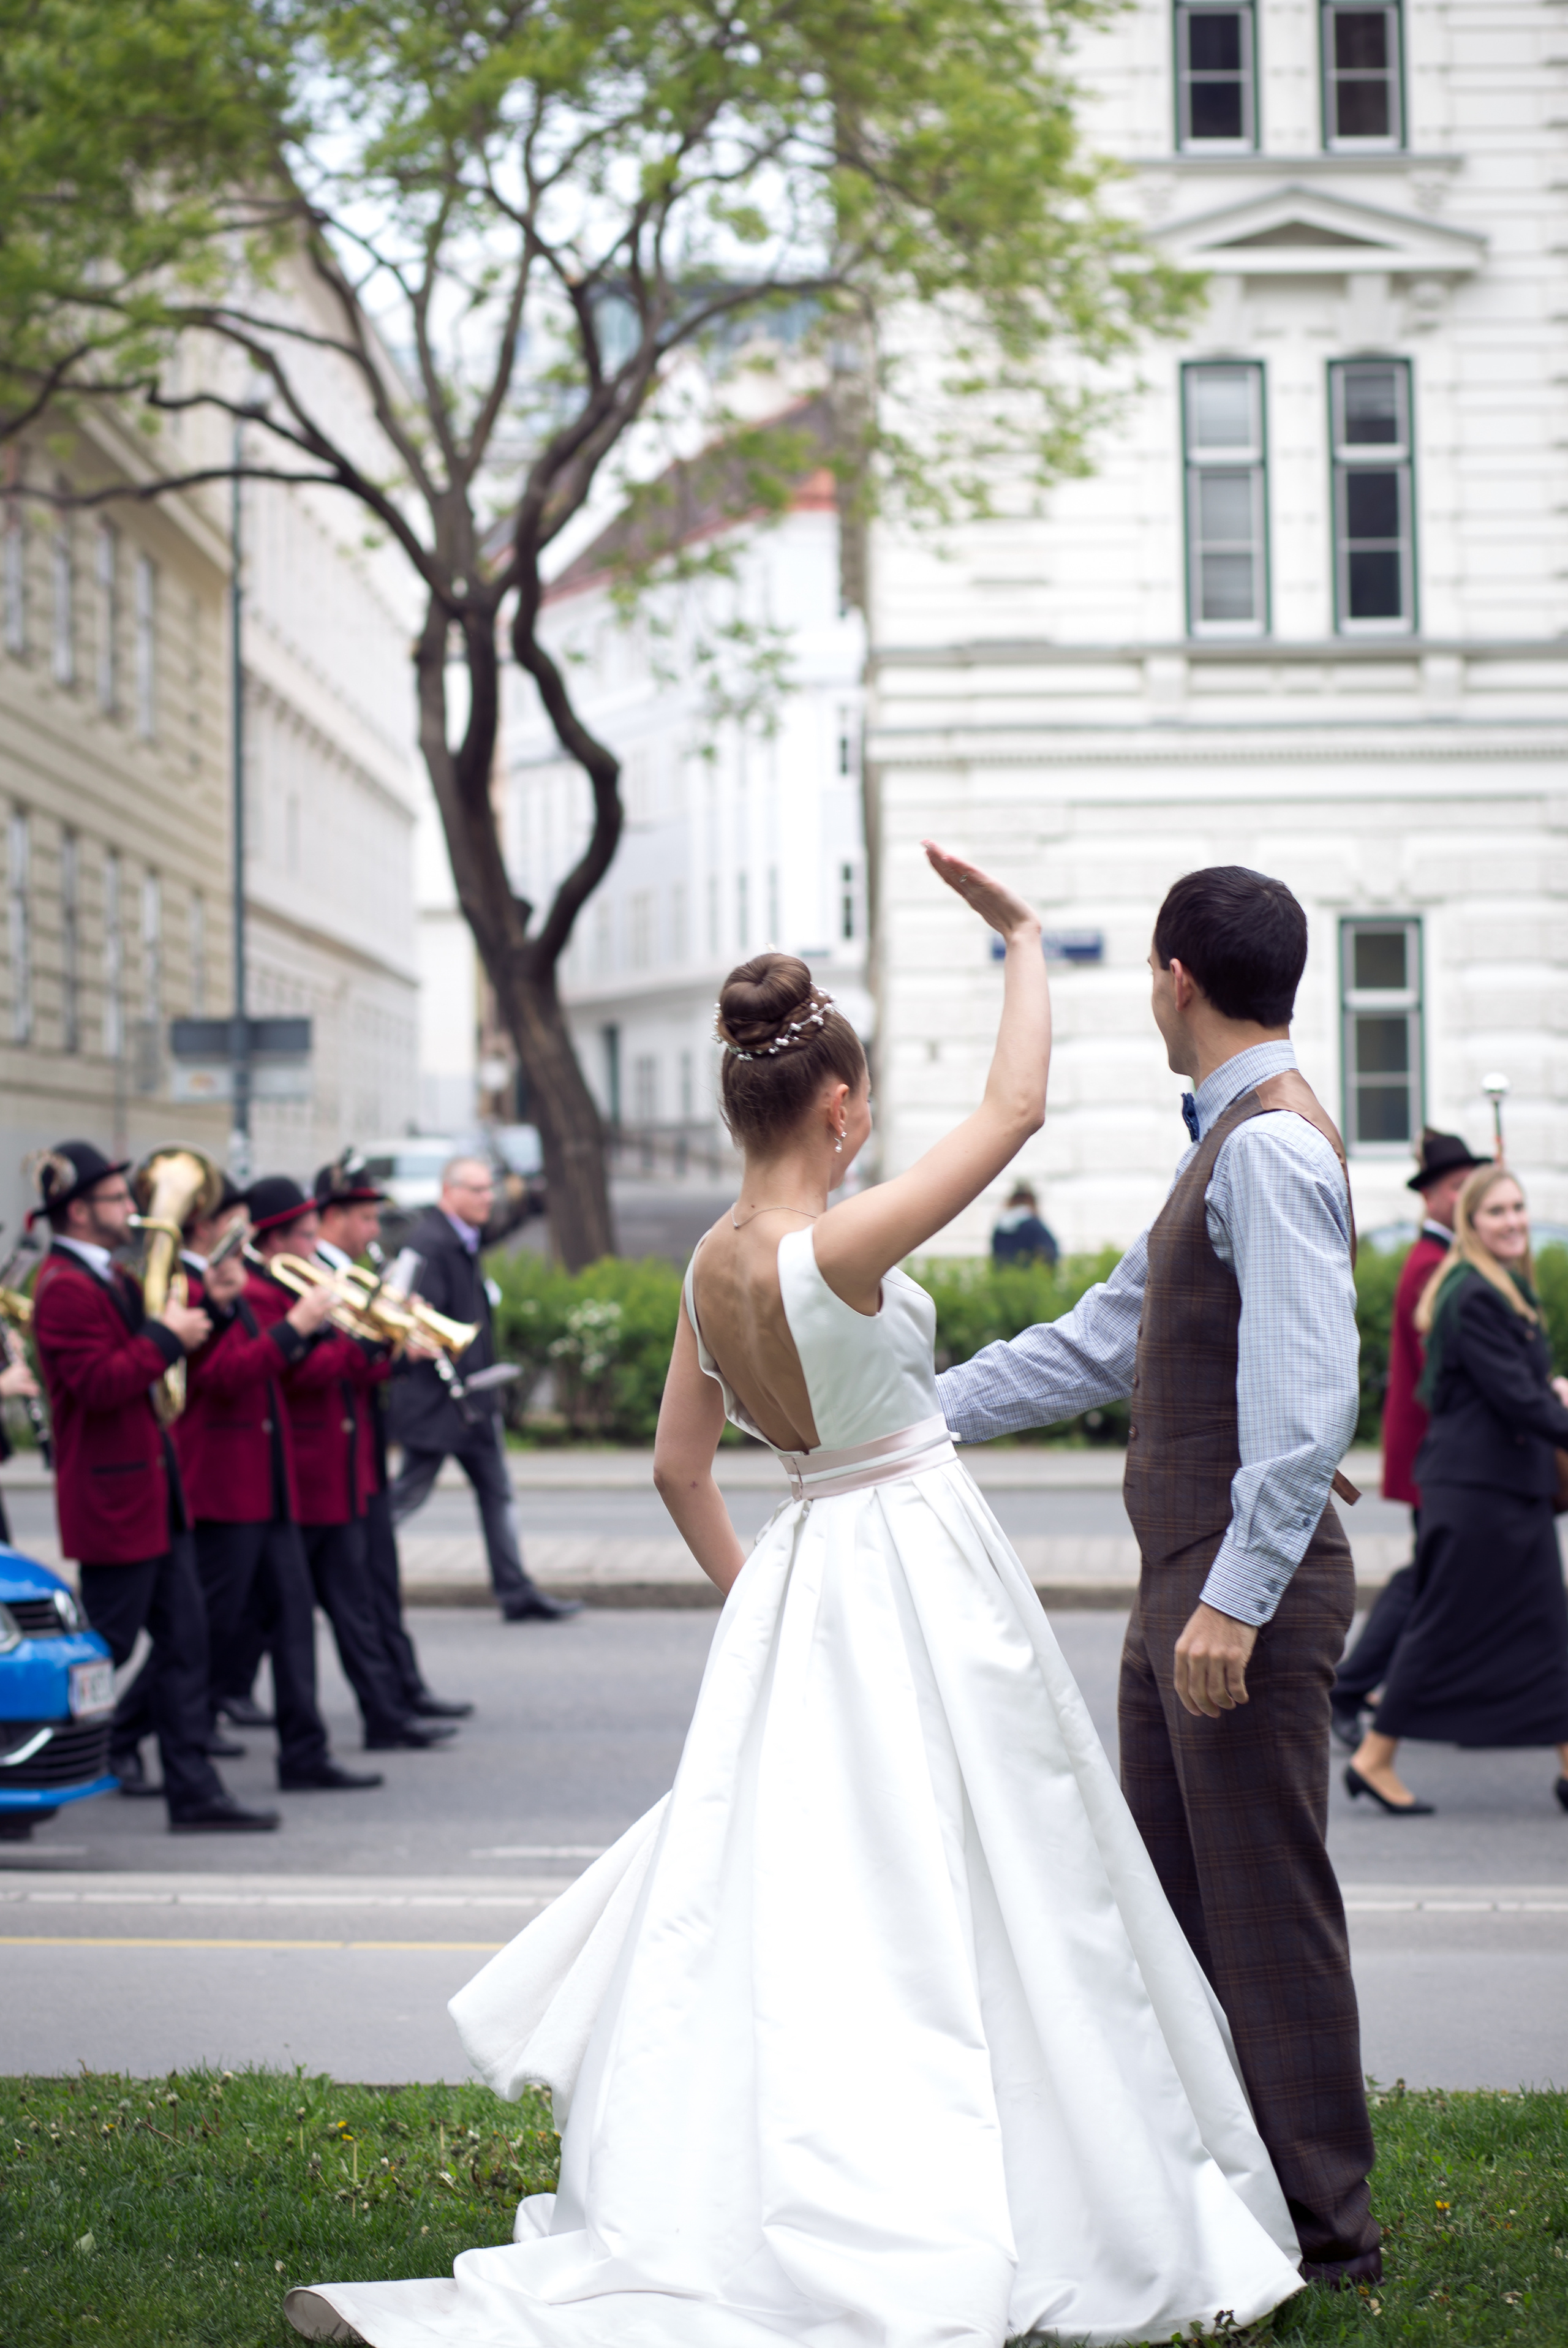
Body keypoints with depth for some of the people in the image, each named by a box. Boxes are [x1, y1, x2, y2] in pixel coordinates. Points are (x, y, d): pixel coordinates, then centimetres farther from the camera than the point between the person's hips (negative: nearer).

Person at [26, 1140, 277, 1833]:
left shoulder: (109, 1277, 16)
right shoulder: (64, 1288, -17)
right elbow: (98, 1385, -25)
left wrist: (201, 1313, 7)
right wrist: (167, 1338, -19)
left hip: (155, 1496, 10)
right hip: (112, 1502, -10)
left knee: (184, 1639, 9)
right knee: (104, 1652, -2)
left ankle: (194, 1793, 12)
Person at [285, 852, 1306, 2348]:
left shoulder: (711, 1260, 2)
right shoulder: (834, 1249, -21)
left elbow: (678, 1467, 10)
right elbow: (1015, 1105, -17)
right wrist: (1022, 940, -6)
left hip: (798, 1586, 7)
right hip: (917, 1567, -7)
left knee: (781, 1881, 11)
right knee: (938, 1889, 0)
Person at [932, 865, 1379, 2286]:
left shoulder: (1271, 1147, -16)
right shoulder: (1227, 1141, 16)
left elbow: (1309, 1395, -24)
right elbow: (1108, 1340, 21)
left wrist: (1237, 1599, -26)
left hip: (1247, 1595, -10)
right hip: (1183, 1583, 10)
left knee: (1270, 1914, -2)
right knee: (1172, 1904, 16)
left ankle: (1321, 2231, 9)